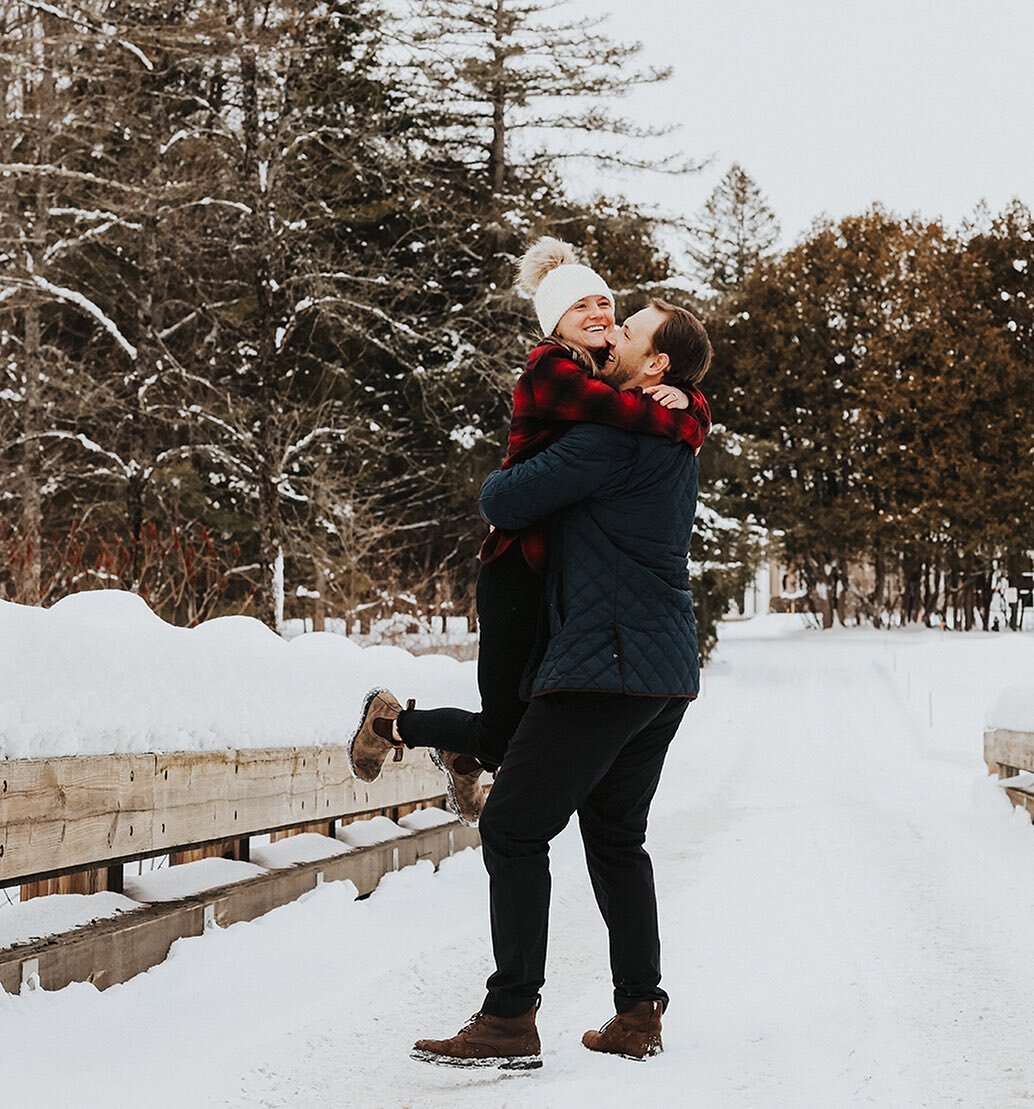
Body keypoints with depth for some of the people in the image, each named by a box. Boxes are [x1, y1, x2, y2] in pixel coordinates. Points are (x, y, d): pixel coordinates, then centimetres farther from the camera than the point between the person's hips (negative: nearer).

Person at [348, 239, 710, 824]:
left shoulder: (613, 374, 12)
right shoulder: (551, 370, -13)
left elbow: (698, 412, 10)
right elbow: (631, 413, -27)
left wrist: (684, 399, -13)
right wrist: (678, 422, -8)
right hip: (522, 572, -8)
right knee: (505, 732, -2)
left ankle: (463, 753, 44)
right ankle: (392, 721, 26)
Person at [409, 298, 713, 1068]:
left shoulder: (614, 437, -15)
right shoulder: (677, 443, 16)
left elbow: (503, 503, -12)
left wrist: (499, 483, 10)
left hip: (607, 663, -10)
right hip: (667, 673, 10)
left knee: (514, 828, -5)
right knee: (616, 835, 16)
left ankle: (510, 1021, -6)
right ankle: (638, 1015, 16)